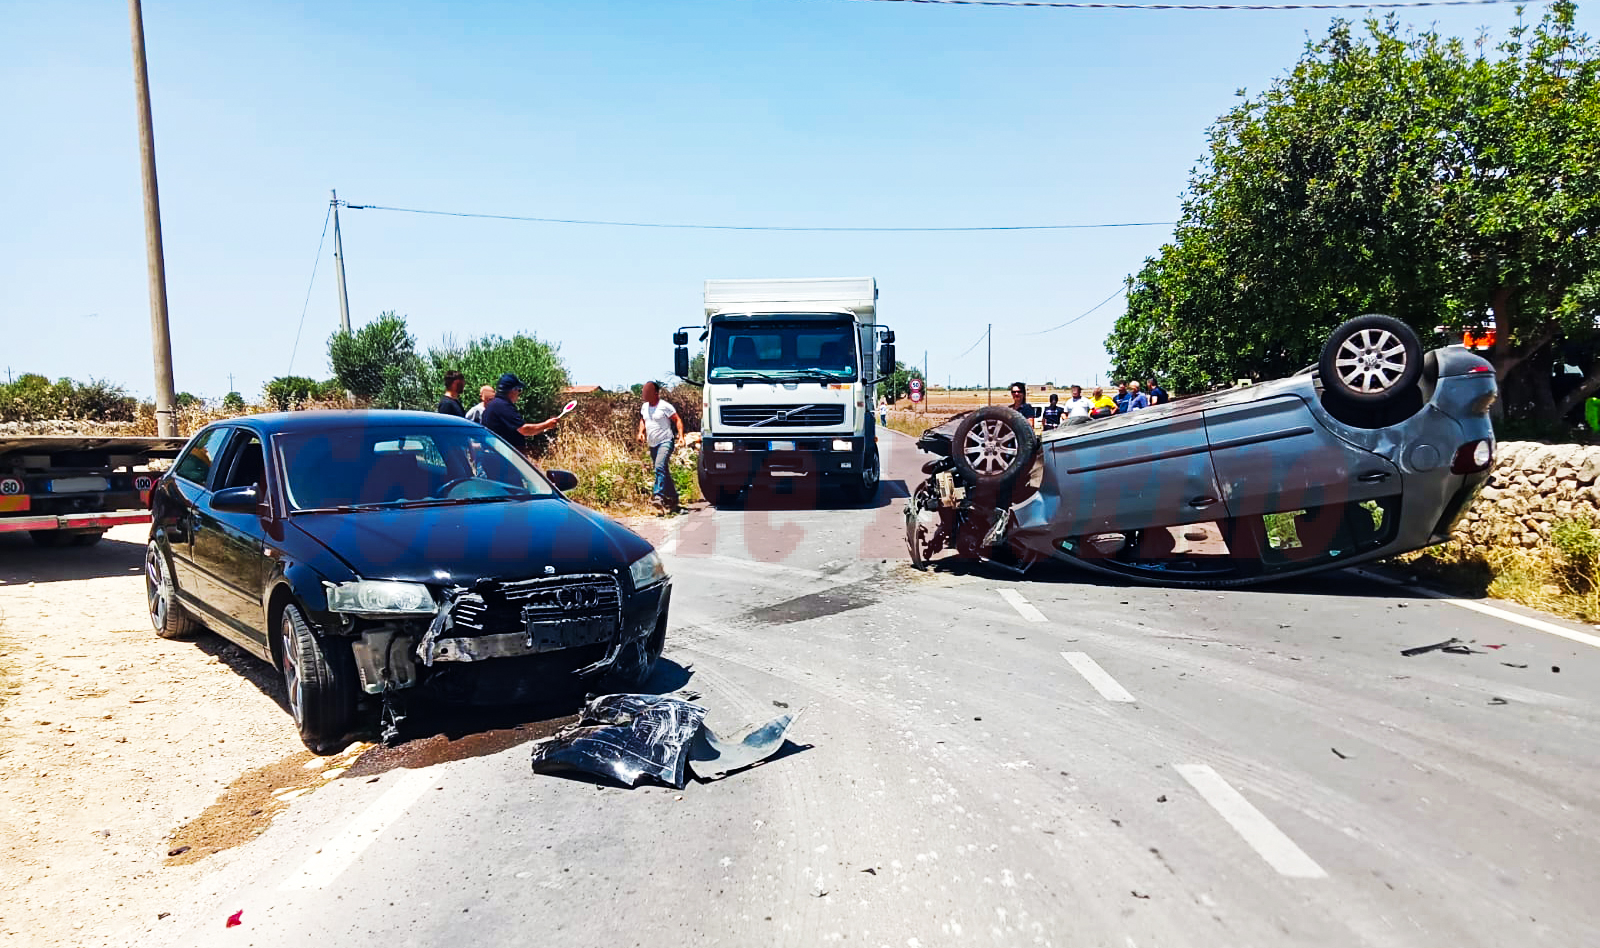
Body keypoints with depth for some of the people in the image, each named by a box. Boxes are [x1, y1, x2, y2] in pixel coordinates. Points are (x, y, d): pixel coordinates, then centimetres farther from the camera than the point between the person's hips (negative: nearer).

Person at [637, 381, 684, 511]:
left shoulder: (665, 406, -10)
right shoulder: (644, 407, 9)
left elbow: (677, 420, -8)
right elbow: (642, 420, 26)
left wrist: (681, 435, -20)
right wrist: (641, 432, 7)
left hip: (665, 442, -8)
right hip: (652, 445, 8)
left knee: (660, 466, -27)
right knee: (663, 472, 13)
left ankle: (658, 495, -34)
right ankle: (672, 497, 24)